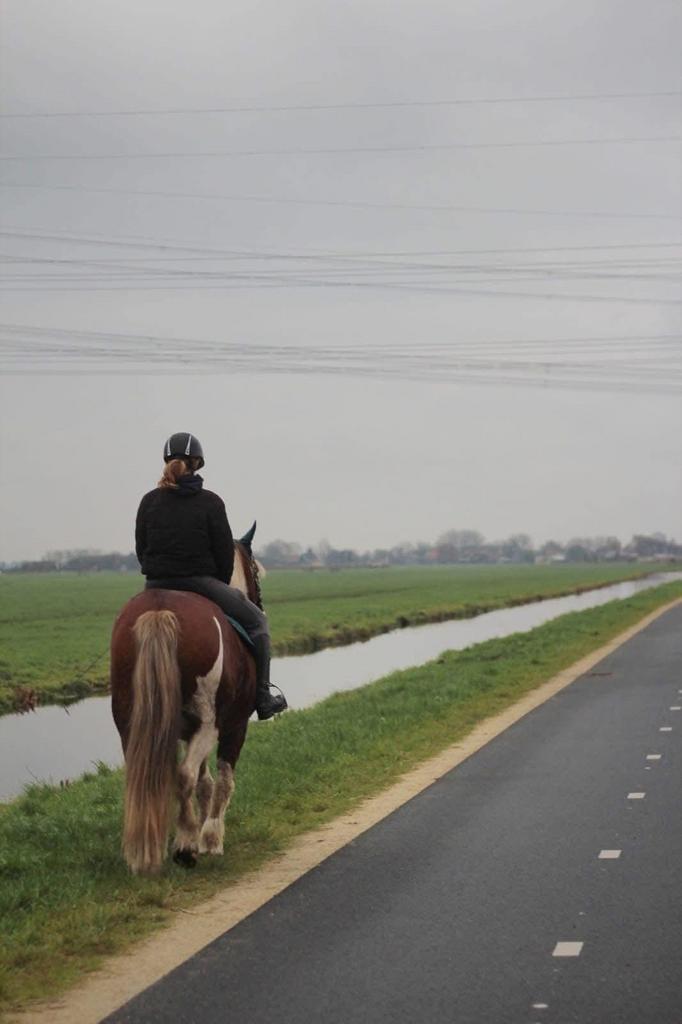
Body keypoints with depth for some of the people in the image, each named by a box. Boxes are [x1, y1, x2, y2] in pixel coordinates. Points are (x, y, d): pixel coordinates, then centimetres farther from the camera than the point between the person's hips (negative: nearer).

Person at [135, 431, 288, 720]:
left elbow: (140, 549, 7)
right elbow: (225, 553, -5)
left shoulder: (149, 501, 2)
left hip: (155, 587, 4)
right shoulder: (210, 503, -7)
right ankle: (263, 698, 9)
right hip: (201, 583, -4)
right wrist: (220, 586, 12)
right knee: (256, 622, 13)